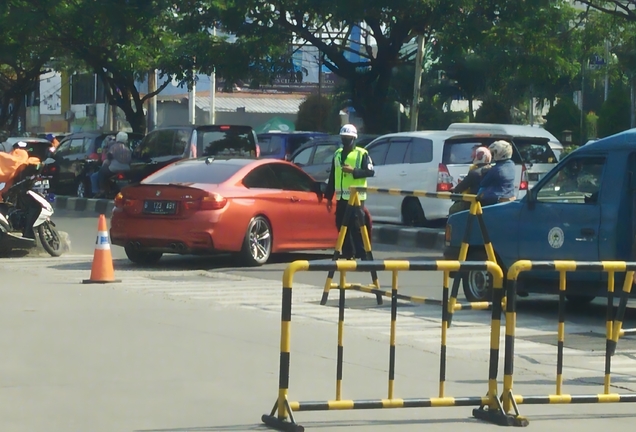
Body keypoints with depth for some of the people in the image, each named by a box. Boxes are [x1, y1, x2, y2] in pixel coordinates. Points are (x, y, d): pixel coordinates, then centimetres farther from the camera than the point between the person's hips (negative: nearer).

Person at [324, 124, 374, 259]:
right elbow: (332, 177, 17)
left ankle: (361, 255, -5)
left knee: (356, 227, -8)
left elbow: (370, 172, -10)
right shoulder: (337, 154, 15)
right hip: (341, 198, 6)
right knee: (342, 226, 6)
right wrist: (329, 197, 15)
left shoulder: (362, 154, -1)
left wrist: (353, 171, -22)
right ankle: (347, 255, 12)